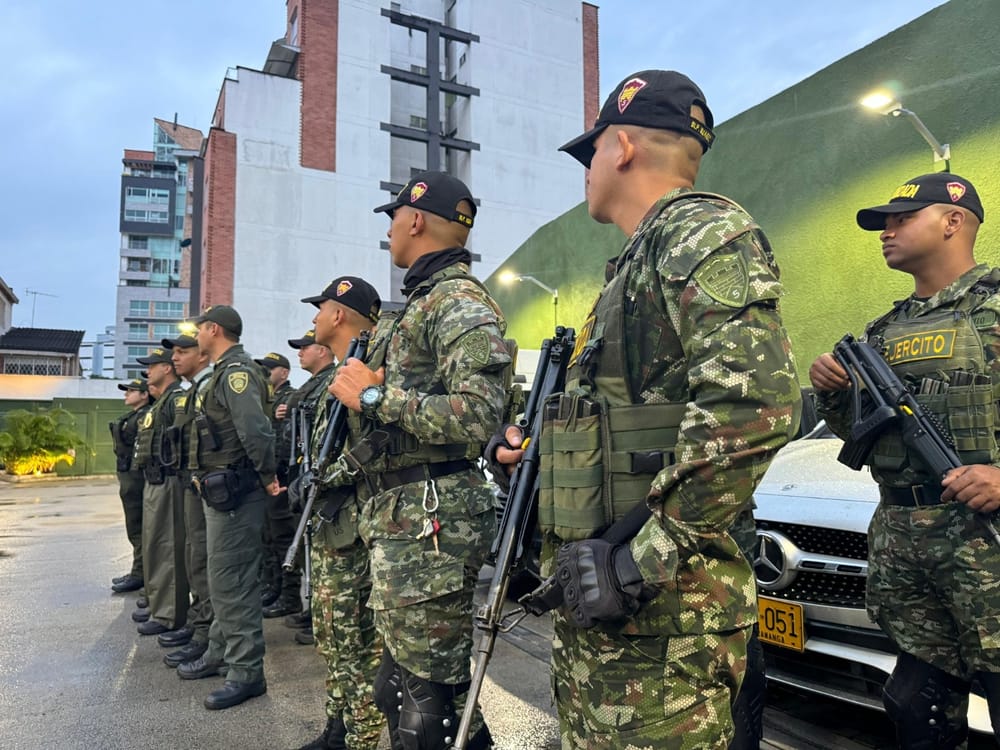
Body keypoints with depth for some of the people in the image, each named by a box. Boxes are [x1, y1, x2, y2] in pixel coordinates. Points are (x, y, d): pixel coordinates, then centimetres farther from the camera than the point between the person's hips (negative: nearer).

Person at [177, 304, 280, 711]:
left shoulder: (236, 371, -16)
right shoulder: (225, 372, 17)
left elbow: (256, 430, -29)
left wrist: (268, 476, -20)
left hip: (234, 492, -11)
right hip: (223, 490, 11)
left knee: (231, 580, -5)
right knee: (224, 578, 20)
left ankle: (246, 671, 4)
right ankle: (221, 652, 34)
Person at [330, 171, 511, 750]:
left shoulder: (461, 303, -11)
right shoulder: (420, 303, 20)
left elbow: (477, 415, -26)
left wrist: (373, 395, -19)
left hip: (432, 524, -10)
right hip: (398, 520, 10)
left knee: (431, 695, 0)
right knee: (400, 685, 19)